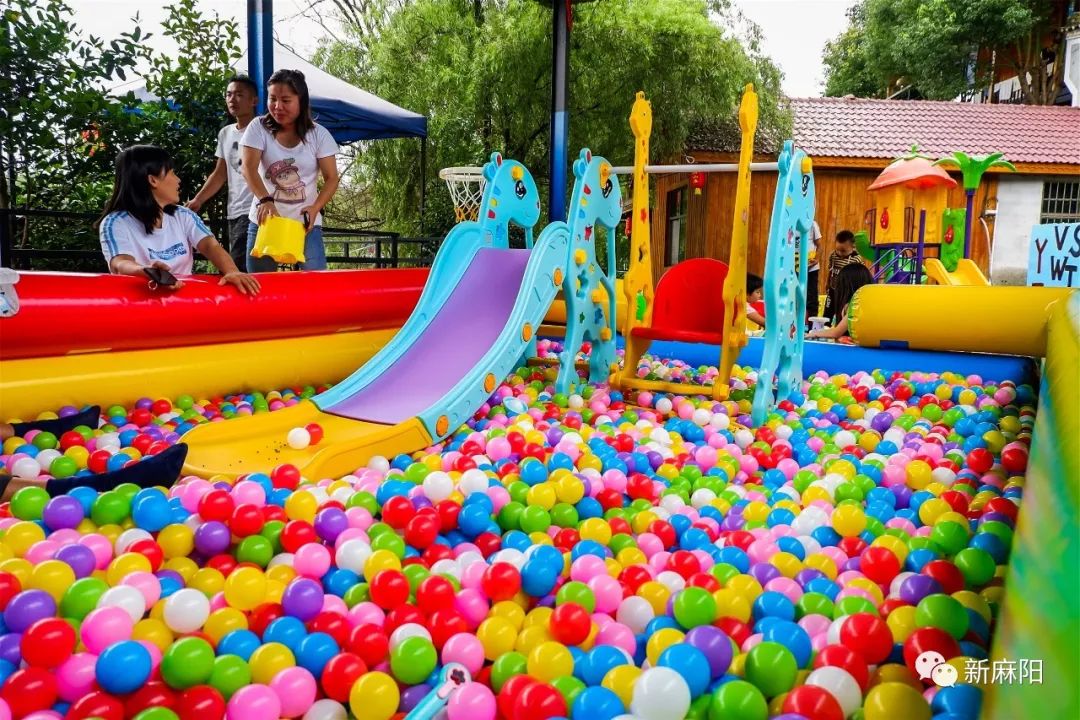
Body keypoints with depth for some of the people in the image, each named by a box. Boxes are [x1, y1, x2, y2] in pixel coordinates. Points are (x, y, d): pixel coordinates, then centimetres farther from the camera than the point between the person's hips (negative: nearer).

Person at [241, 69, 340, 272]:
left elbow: (331, 178, -1)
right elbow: (249, 168, -13)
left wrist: (315, 207, -19)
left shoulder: (319, 134, 0)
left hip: (305, 222, 0)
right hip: (265, 220, 1)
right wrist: (265, 200, -31)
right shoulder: (258, 127, -1)